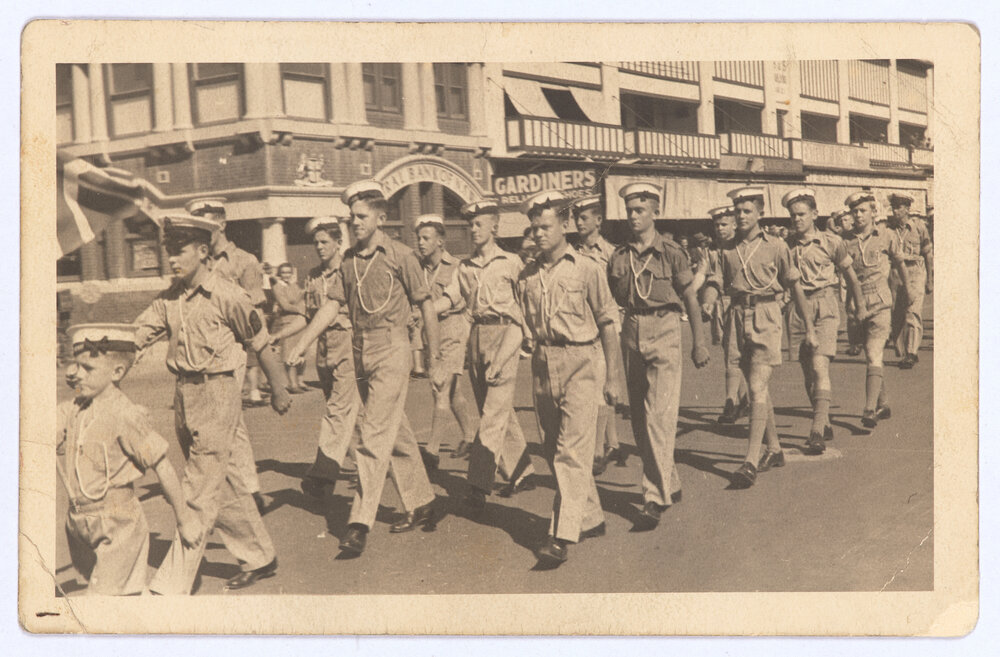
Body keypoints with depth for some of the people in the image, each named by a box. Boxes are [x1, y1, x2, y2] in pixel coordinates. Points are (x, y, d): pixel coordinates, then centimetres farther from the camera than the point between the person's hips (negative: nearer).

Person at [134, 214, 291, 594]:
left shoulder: (226, 295, -11)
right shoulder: (170, 297, 8)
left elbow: (260, 344, -3)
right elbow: (139, 333, 2)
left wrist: (278, 390, 5)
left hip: (217, 394, -7)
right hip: (184, 394, 7)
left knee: (199, 494, -5)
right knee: (226, 487, 16)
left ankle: (172, 586, 0)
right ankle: (259, 558, 31)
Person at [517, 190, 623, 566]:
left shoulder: (587, 269, -3)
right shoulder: (527, 276, 10)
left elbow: (607, 324, -1)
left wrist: (612, 377, -2)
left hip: (579, 360, -6)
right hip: (543, 364, 6)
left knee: (572, 451, -10)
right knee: (553, 450, 11)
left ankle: (562, 537, -11)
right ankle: (591, 518, 27)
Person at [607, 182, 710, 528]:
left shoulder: (670, 252, -4)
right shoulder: (619, 256, 6)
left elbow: (691, 299, 2)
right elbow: (610, 300, 14)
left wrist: (699, 342, 2)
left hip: (663, 332, -5)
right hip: (631, 334, 5)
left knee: (660, 416, -11)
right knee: (638, 418, 10)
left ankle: (655, 498, -8)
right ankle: (670, 483, 27)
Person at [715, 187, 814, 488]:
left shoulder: (775, 246, 1)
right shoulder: (729, 249, 10)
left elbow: (795, 288, 6)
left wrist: (809, 328, 8)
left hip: (766, 316, -4)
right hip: (740, 317, 4)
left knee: (758, 388, -13)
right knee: (759, 388, 12)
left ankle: (751, 461, -17)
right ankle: (774, 450, 26)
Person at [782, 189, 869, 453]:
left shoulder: (831, 242, 0)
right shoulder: (788, 246, 7)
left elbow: (850, 275, 11)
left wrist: (860, 306, 18)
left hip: (824, 305, -4)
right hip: (797, 308, 4)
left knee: (819, 366, -17)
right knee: (807, 372, 8)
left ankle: (817, 433, -20)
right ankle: (825, 425, 24)